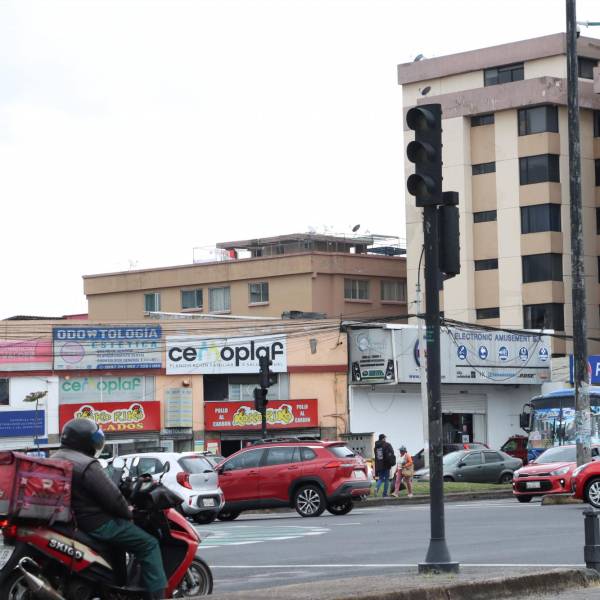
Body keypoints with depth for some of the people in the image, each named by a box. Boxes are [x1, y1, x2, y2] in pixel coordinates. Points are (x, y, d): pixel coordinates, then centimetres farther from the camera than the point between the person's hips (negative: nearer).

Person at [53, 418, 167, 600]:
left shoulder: (55, 460, 10)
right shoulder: (87, 465, -19)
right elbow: (112, 497, -22)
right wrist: (128, 513, -2)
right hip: (96, 523, -10)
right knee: (148, 544, -7)